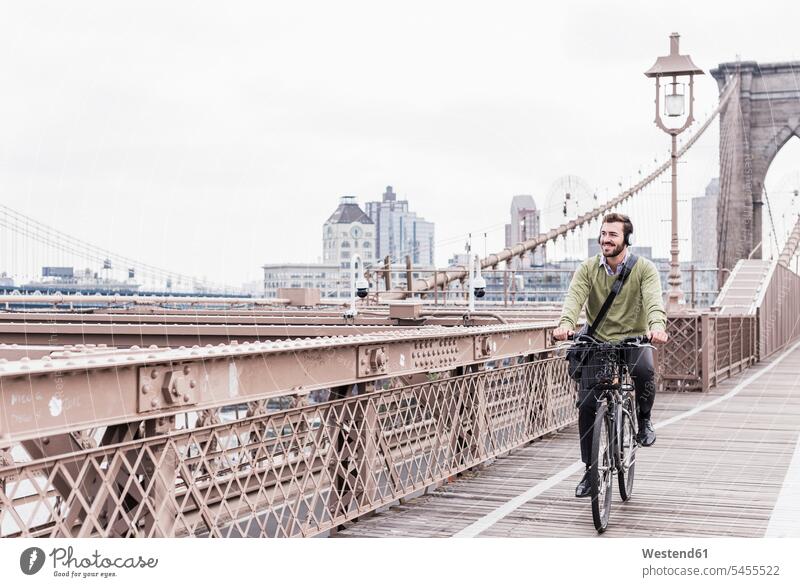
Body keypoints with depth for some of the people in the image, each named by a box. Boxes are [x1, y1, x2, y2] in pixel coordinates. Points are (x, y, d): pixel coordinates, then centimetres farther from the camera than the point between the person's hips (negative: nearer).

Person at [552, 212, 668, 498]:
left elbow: (653, 299, -24)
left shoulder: (644, 268, -8)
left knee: (644, 370, -35)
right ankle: (590, 471, 10)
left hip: (634, 339, -2)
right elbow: (574, 298, -19)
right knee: (586, 405, -6)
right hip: (597, 341, 2)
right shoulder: (588, 269, -4)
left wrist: (657, 325, -46)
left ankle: (644, 419, -3)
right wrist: (565, 323, -41)